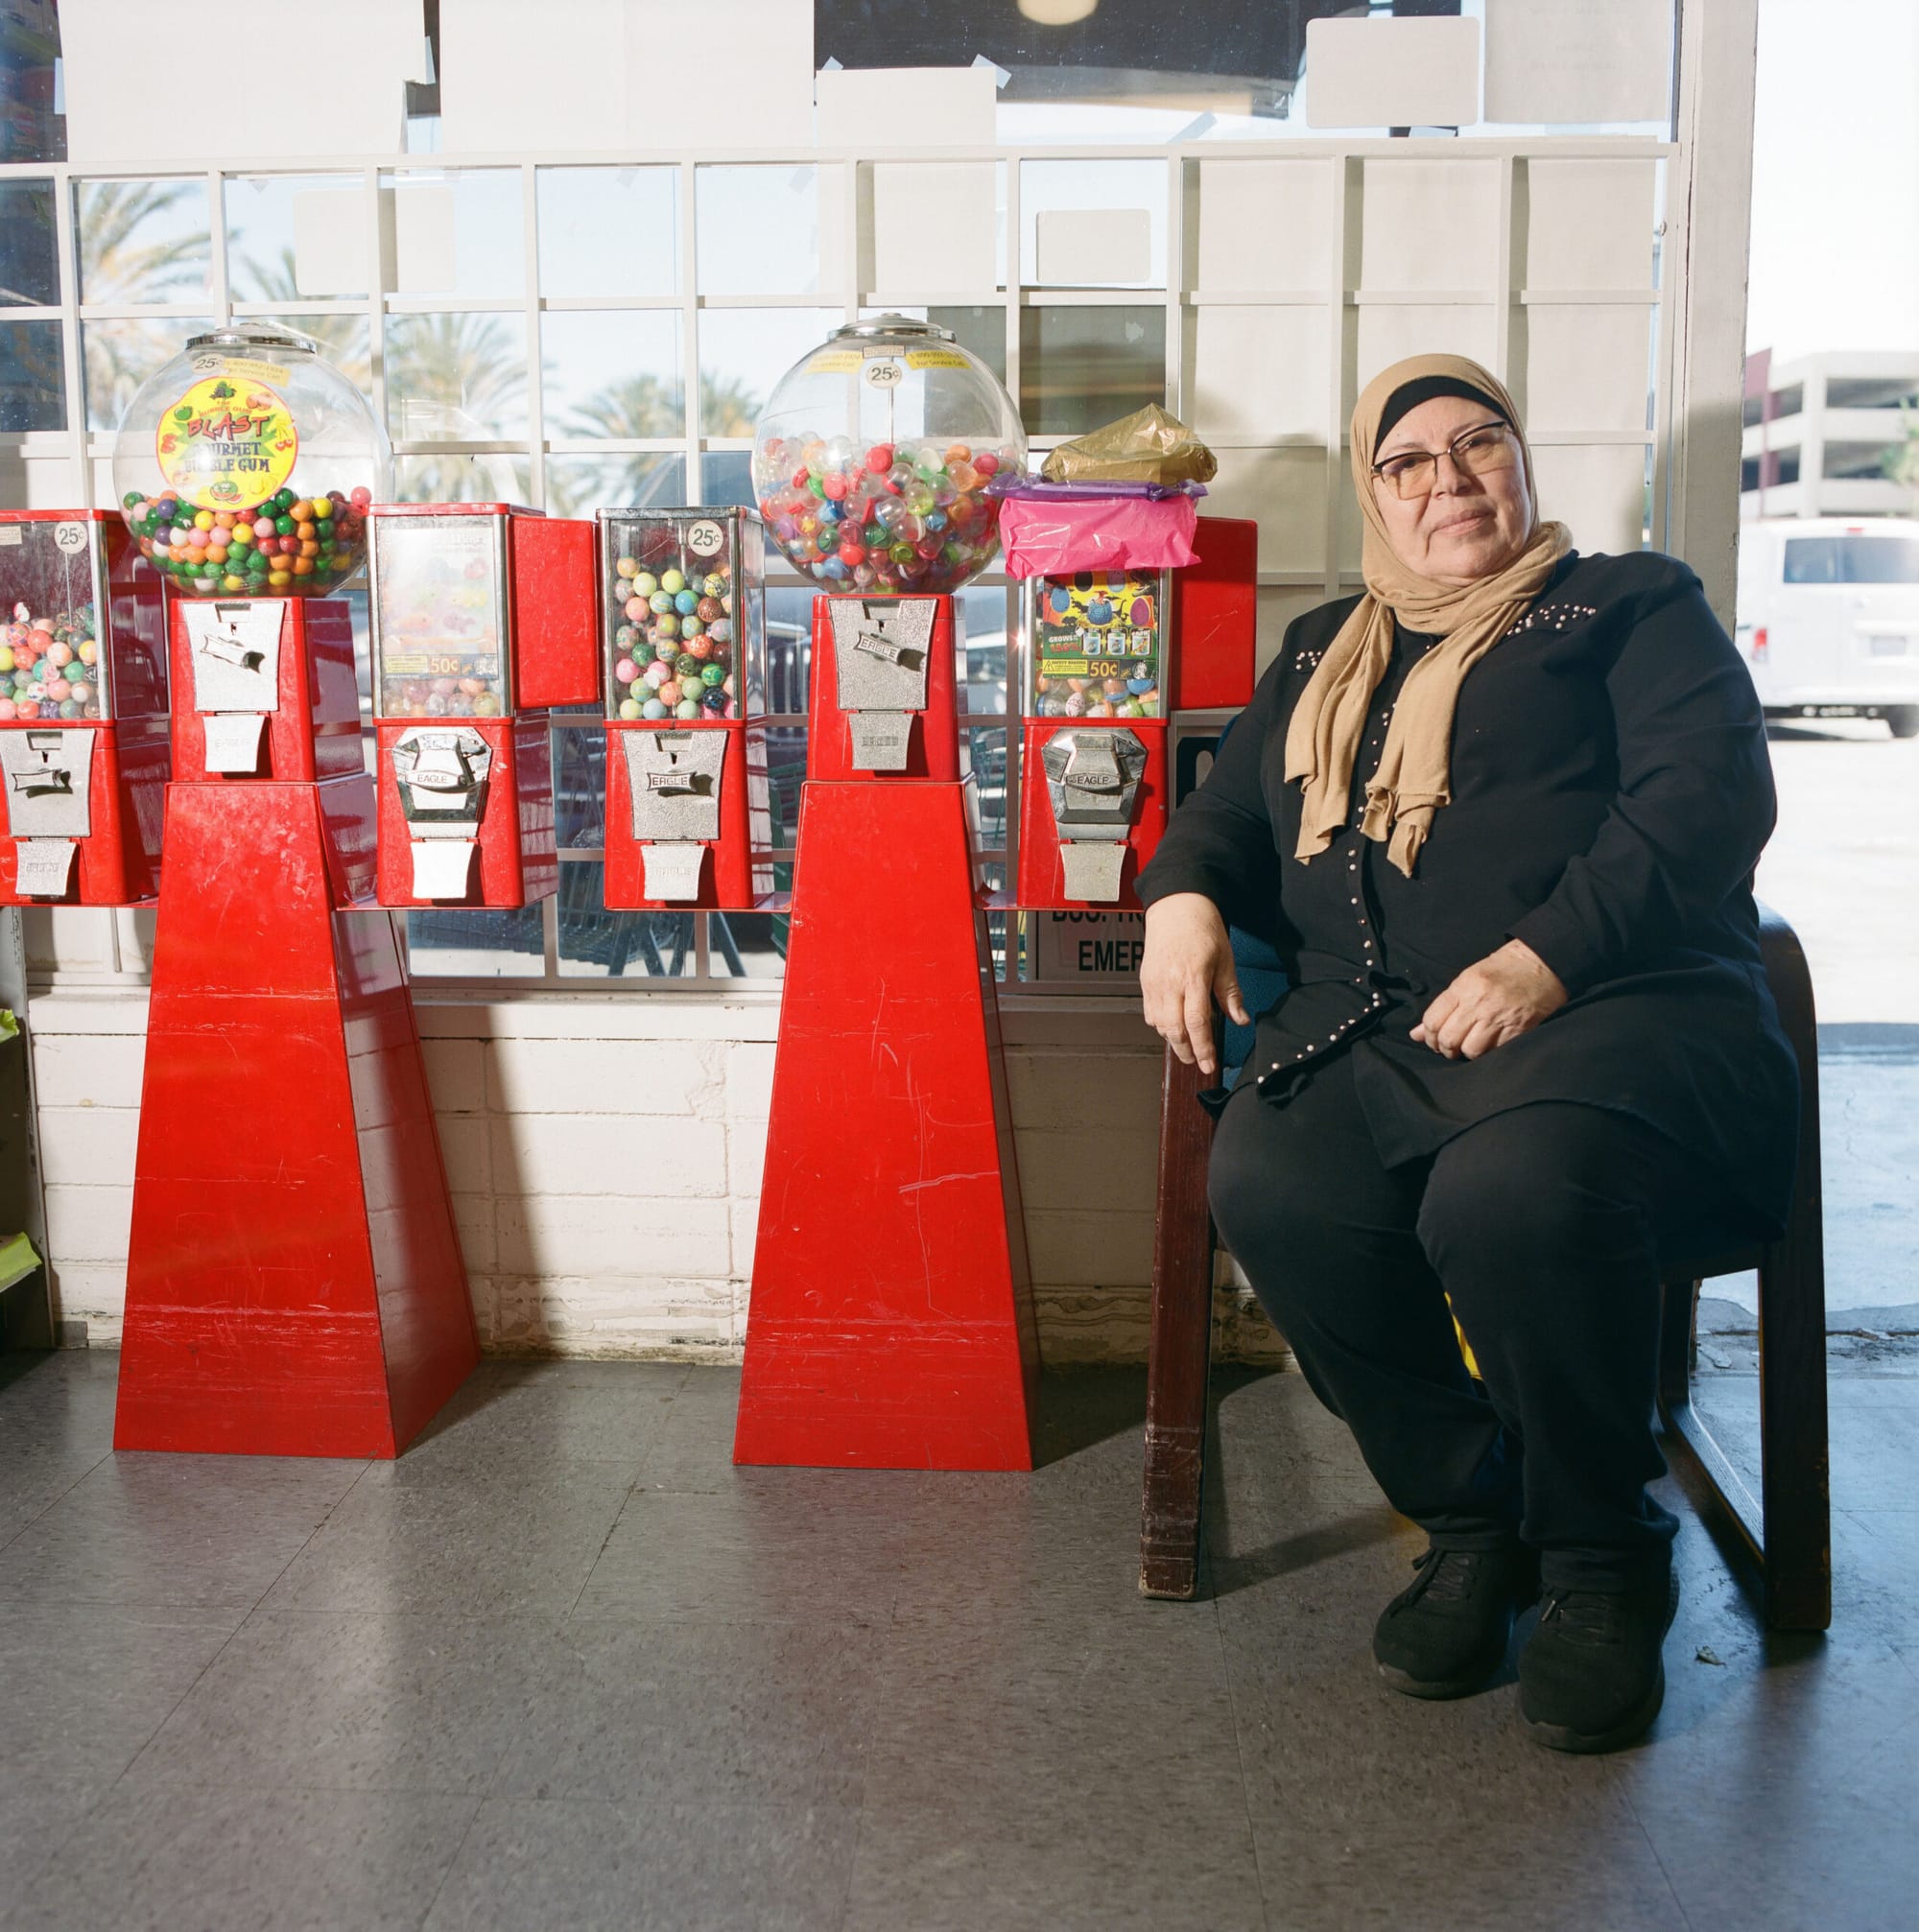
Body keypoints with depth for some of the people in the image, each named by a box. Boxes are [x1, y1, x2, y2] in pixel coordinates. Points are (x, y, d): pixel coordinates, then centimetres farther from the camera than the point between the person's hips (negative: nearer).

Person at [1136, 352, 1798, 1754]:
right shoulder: (1324, 653, 31)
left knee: (1513, 1194, -38)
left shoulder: (1633, 606, 16)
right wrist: (1183, 895, 2)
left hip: (1616, 1010, -3)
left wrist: (1547, 957, -16)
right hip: (1372, 1030, 4)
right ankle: (1471, 1518, -6)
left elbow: (1708, 793, -1)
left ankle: (1604, 1558, -9)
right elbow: (1229, 805, 28)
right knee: (1266, 1187, -30)